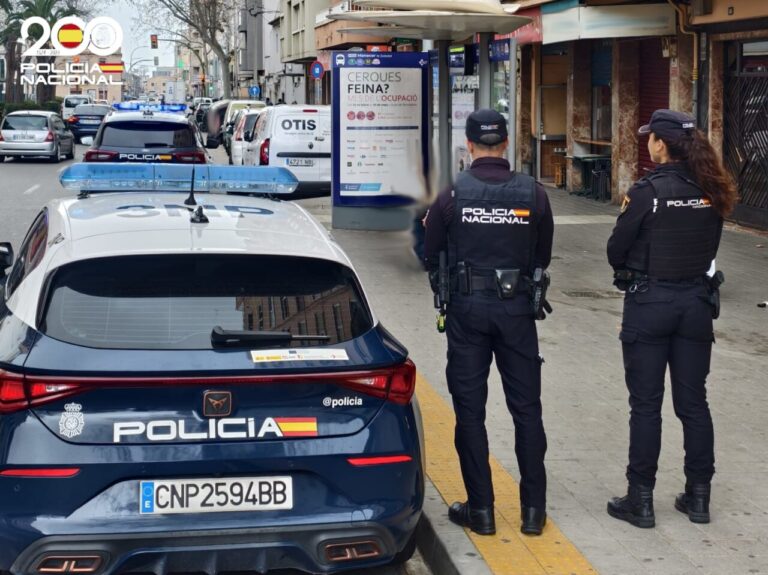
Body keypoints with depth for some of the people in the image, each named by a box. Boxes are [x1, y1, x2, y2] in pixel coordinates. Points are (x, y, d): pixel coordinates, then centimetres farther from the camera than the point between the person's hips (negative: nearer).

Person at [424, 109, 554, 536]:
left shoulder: (453, 195, -8)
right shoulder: (533, 193, -4)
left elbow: (431, 256, 1)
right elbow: (543, 258, 6)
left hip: (467, 308, -1)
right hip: (517, 309, 1)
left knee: (470, 409, 7)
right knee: (526, 408, 10)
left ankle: (480, 509, 10)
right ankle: (534, 509, 14)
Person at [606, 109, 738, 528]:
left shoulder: (649, 191, -15)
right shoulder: (711, 192, 2)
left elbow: (616, 250, -8)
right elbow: (709, 248, 10)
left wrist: (632, 272, 10)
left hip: (649, 302, -5)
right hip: (696, 301, 5)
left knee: (646, 404, 3)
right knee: (693, 402, 12)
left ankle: (640, 500, 9)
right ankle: (698, 496, 18)